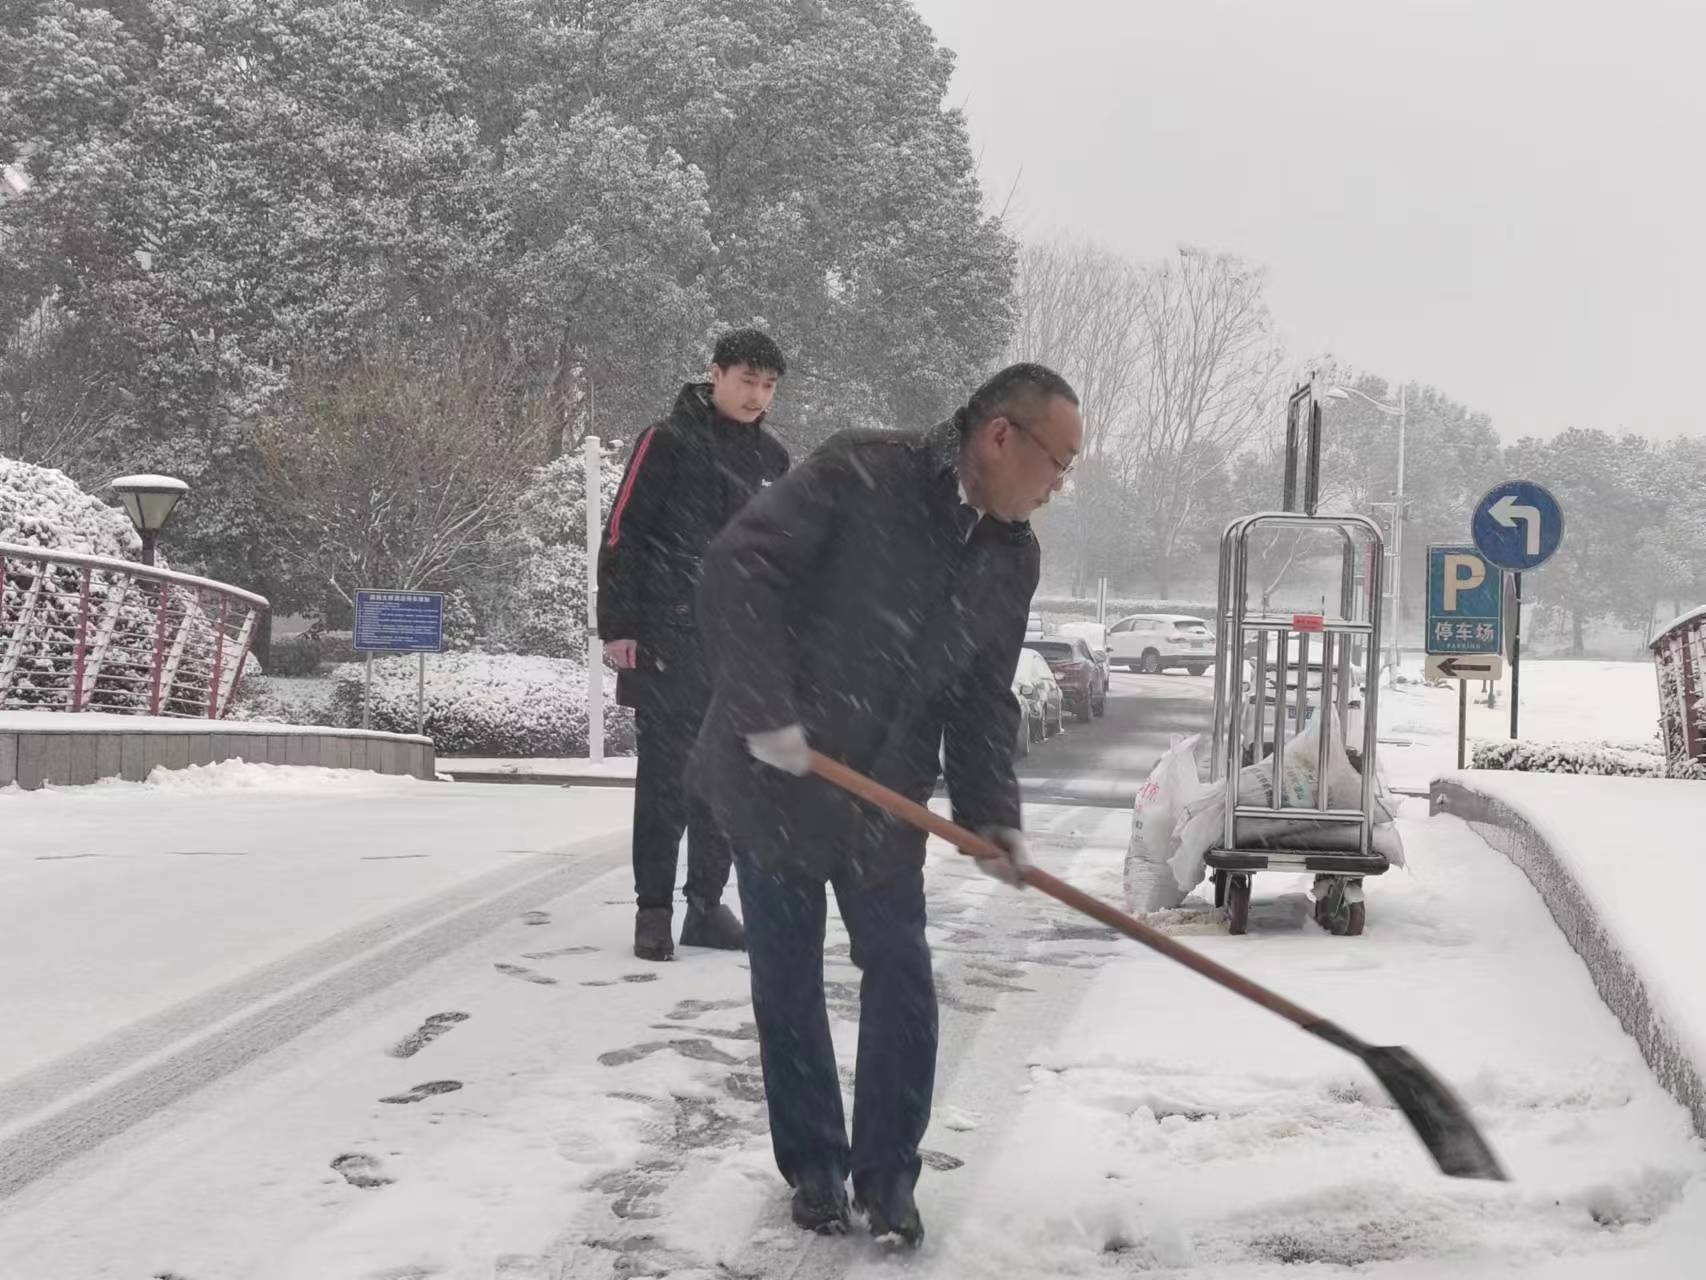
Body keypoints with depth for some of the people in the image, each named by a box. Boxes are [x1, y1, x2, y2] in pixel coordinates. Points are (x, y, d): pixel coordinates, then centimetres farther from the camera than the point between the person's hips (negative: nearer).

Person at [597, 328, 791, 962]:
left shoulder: (772, 458, 14)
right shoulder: (668, 442, -4)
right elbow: (621, 535, -6)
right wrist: (617, 626, -11)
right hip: (669, 642, -6)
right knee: (666, 774, -4)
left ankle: (706, 906, 16)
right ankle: (653, 909, 3)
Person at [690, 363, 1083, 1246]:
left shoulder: (1012, 558, 3)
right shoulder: (862, 475, -18)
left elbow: (983, 702, 7)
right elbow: (739, 568, -23)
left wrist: (991, 815, -6)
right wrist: (765, 714, -25)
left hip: (884, 802, 5)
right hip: (775, 782, -5)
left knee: (901, 978, 1)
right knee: (787, 981, 5)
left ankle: (887, 1174, 14)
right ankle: (813, 1167, 20)